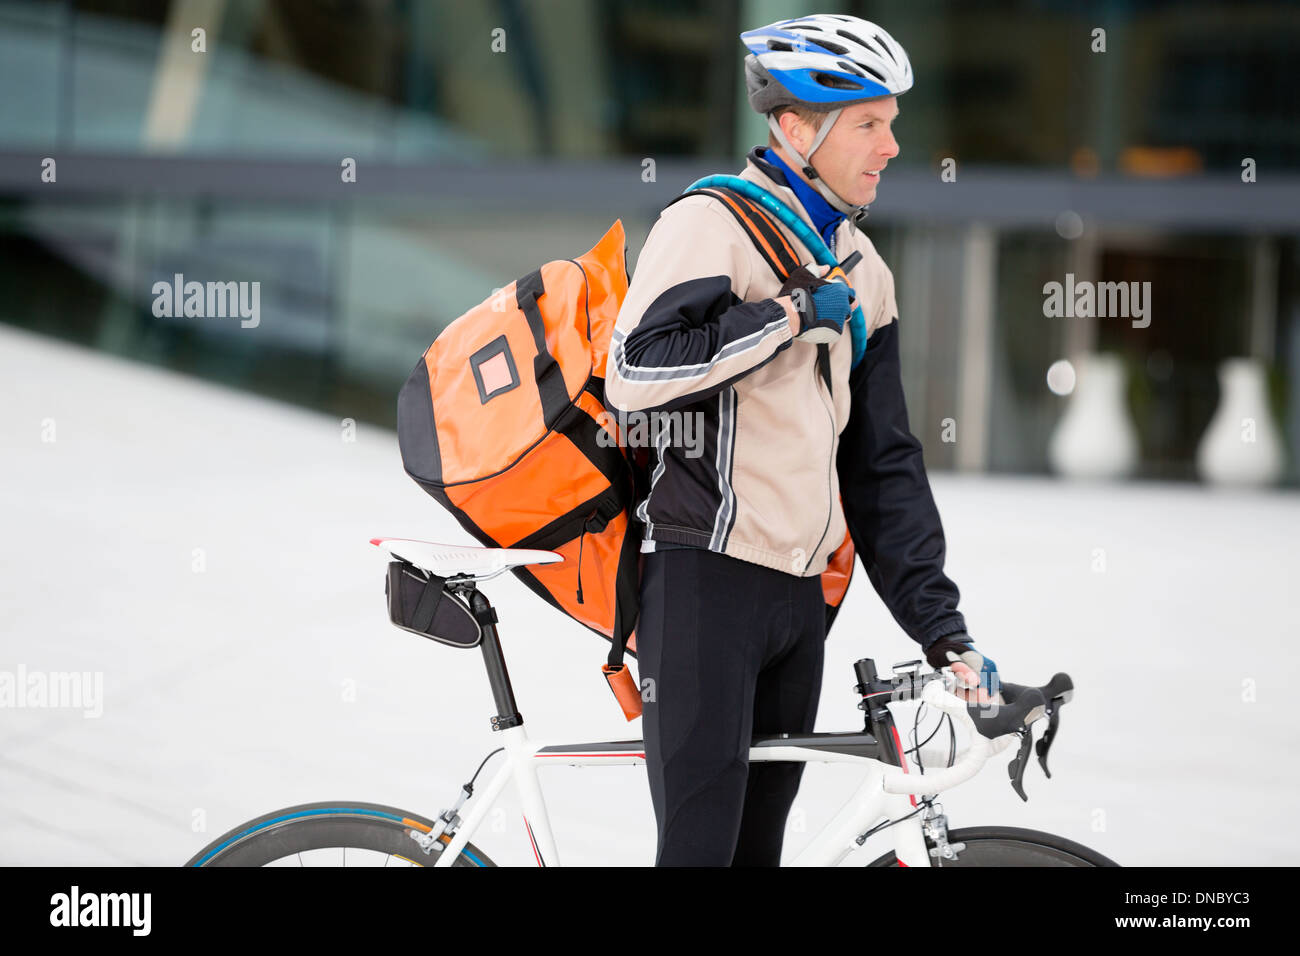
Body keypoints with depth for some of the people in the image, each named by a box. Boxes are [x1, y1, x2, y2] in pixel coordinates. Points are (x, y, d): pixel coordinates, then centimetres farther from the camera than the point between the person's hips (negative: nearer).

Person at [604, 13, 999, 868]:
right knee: (701, 843, -12)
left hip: (799, 600, 7)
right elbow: (636, 375, -21)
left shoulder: (862, 272, 17)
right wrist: (790, 314, -16)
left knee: (761, 842, 8)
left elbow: (885, 466, 17)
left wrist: (941, 627, 11)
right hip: (703, 579, -7)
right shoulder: (711, 224, -6)